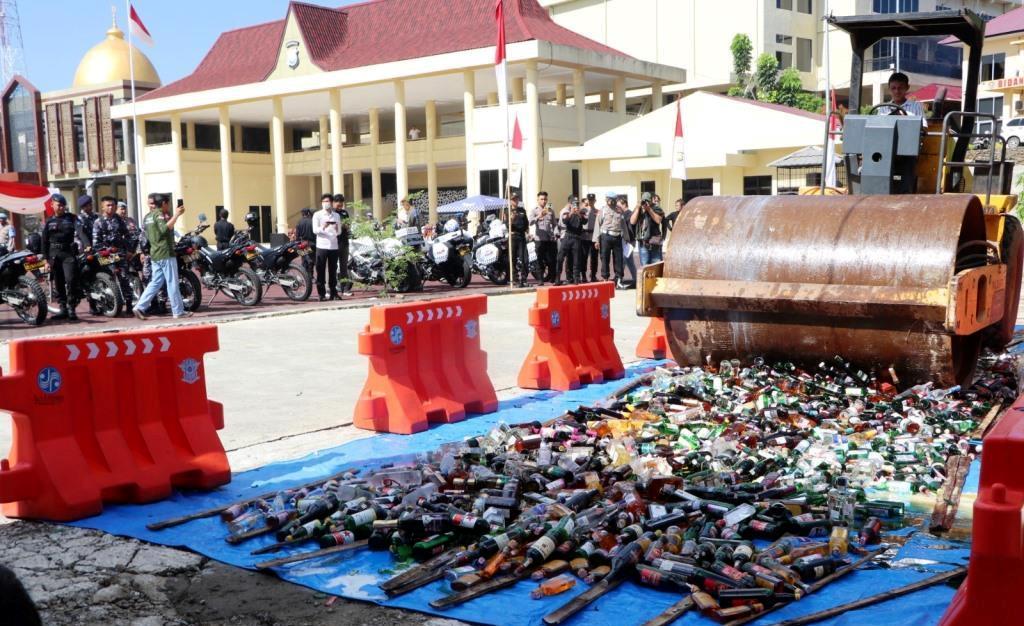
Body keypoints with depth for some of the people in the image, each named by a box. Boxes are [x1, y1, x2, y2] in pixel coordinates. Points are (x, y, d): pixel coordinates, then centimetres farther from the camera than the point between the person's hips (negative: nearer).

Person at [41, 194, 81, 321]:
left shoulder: (71, 218, 5)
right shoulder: (49, 222, 11)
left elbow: (79, 231, -6)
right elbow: (45, 242, 12)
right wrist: (46, 260, 6)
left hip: (69, 253, -3)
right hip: (54, 254, 3)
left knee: (71, 280, -15)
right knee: (58, 283, 6)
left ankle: (71, 309, -12)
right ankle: (63, 309, 12)